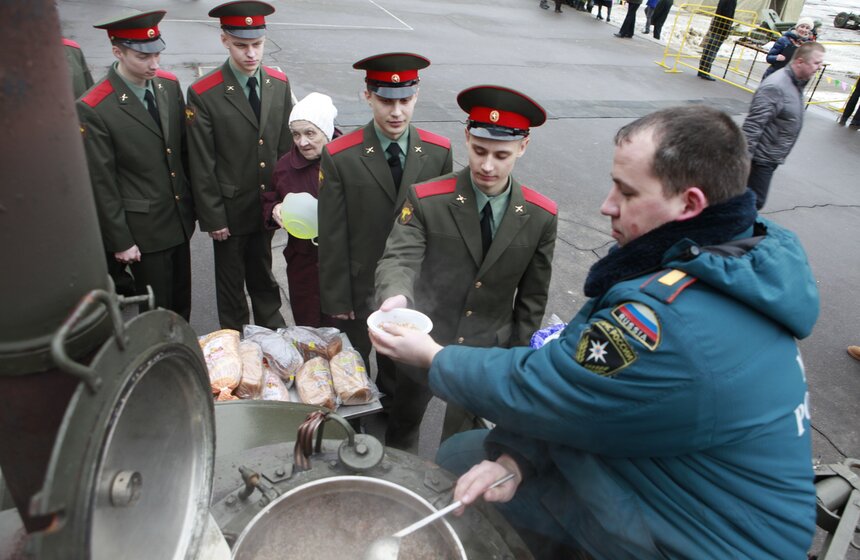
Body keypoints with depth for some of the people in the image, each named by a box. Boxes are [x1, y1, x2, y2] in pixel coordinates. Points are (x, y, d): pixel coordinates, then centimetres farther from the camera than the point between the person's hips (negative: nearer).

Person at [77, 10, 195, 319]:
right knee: (157, 308, 11)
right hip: (143, 227, -5)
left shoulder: (169, 84, -2)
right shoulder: (93, 109, -19)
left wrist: (193, 199, 11)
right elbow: (102, 184, -14)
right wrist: (120, 241, -10)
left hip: (180, 218, 5)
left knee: (182, 299, 20)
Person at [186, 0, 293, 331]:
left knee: (263, 273, 23)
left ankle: (272, 334, 42)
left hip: (268, 206, 4)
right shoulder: (203, 94, -16)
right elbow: (202, 166, -12)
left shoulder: (279, 83, -2)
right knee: (231, 281, 15)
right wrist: (212, 218, -11)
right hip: (231, 210, -3)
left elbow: (286, 146, 4)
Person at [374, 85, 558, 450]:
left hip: (488, 353, 1)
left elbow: (531, 298, -2)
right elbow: (399, 259, -23)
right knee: (401, 427, 23)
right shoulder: (425, 200, -16)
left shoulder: (541, 216, -10)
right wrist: (396, 297, -46)